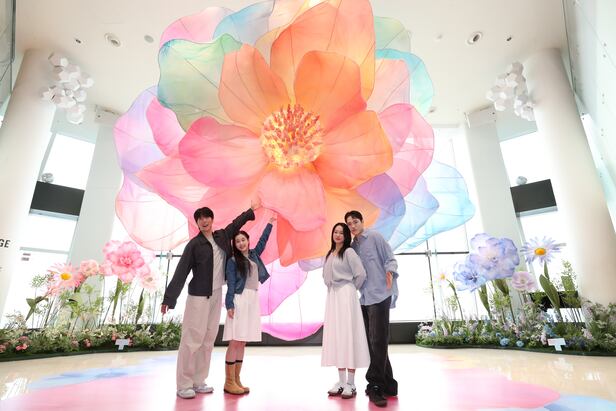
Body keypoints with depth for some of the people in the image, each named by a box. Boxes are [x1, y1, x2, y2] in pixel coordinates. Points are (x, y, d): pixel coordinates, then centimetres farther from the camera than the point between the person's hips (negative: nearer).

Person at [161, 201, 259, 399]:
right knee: (192, 339, -2)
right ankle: (183, 385, 10)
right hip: (198, 296, -5)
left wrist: (250, 211, 36)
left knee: (208, 339, 10)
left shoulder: (222, 236, 6)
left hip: (216, 295, 6)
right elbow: (181, 272, -10)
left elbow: (236, 224, 24)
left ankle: (198, 381, 21)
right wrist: (169, 298, -13)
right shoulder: (194, 244, -9)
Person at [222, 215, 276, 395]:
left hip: (253, 300, 5)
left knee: (243, 342, 7)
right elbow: (231, 284, -5)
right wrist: (230, 304, -13)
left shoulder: (254, 255, 14)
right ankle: (229, 382, 2)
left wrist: (270, 223, 36)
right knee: (235, 341, -6)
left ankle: (236, 380, 14)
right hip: (240, 300, -5)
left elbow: (262, 240, 28)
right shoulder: (233, 261, 0)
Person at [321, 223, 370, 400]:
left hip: (345, 296, -7)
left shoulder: (349, 252, -6)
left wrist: (351, 289, -2)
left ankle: (351, 383, 6)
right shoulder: (329, 254, 15)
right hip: (332, 297, 7)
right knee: (335, 337, 8)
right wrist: (331, 287, 11)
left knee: (348, 336, -3)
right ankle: (341, 381, 17)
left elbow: (361, 274, -14)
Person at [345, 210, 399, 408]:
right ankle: (387, 385, 23)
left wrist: (390, 271, -23)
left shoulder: (375, 237, 0)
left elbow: (390, 259, -4)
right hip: (363, 298, 7)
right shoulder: (352, 247, 16)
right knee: (371, 343, 10)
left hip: (379, 296, -6)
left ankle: (375, 385, 5)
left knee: (378, 341, -6)